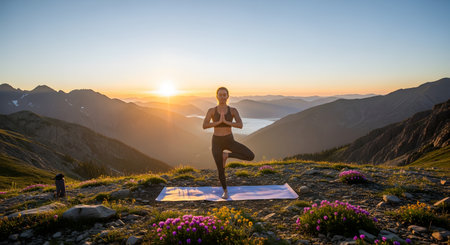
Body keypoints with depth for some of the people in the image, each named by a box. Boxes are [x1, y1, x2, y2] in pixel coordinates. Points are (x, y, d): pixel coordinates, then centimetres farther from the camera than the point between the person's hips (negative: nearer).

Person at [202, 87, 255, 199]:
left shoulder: (233, 110, -2)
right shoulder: (211, 110, -4)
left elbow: (240, 125, -17)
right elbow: (204, 126, -18)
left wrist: (226, 121, -26)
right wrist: (219, 121, -25)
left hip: (229, 141, 1)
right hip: (217, 142, -1)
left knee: (251, 157, -16)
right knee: (221, 171, 4)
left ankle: (226, 155, 4)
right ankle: (225, 191, 33)